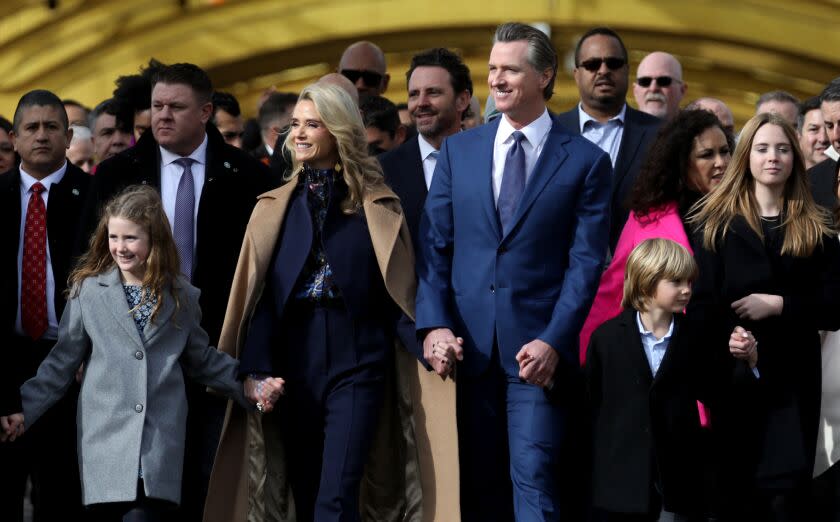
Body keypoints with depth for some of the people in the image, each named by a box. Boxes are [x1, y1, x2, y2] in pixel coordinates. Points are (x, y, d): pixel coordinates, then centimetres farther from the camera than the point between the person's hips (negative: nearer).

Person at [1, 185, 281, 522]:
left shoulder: (181, 297, 9)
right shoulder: (87, 290, 4)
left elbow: (201, 359, 18)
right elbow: (63, 361, 7)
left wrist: (250, 387, 8)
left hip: (160, 443, 0)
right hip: (105, 436, 0)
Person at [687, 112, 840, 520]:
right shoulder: (716, 223, 5)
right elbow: (701, 306, -4)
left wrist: (779, 304, -13)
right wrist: (707, 379, -16)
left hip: (793, 380, 0)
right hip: (732, 379, 0)